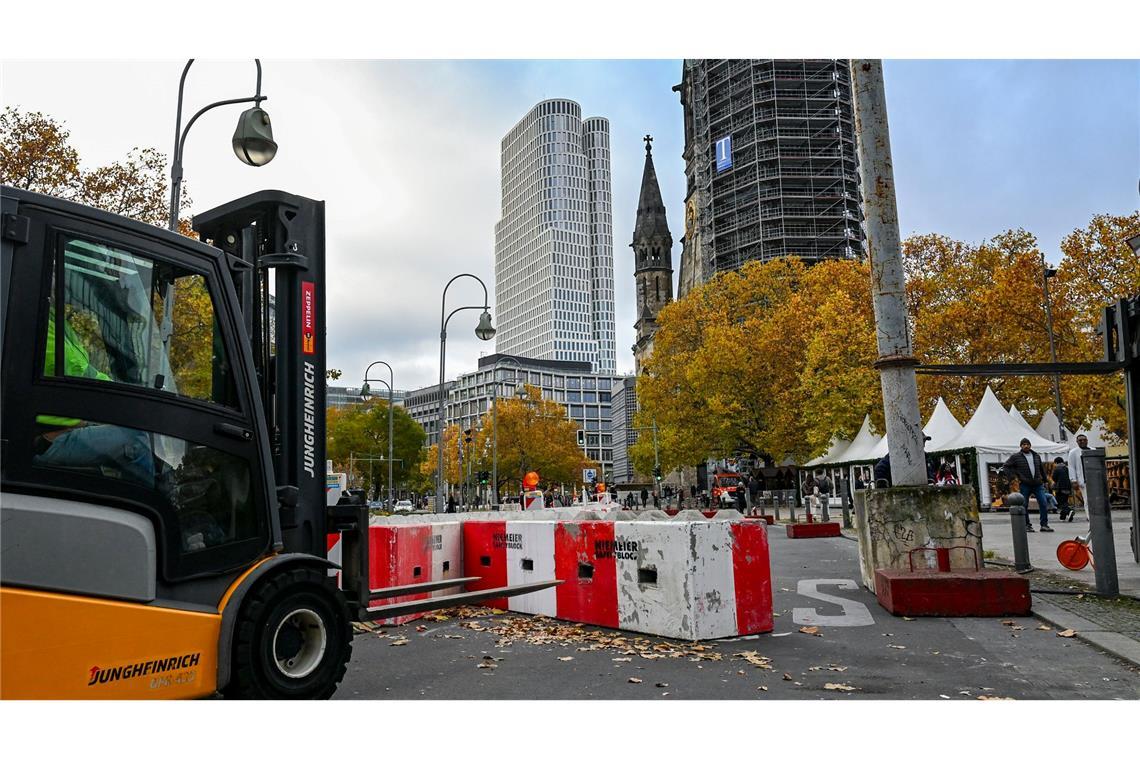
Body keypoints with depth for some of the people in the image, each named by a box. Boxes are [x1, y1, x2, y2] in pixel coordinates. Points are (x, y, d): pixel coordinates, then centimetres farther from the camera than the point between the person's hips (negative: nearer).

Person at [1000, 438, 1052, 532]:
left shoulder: (1036, 456, 14)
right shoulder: (1016, 457, 1)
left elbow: (1041, 469, 25)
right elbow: (1005, 467, 2)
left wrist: (1044, 480, 23)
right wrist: (1013, 477, -7)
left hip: (1038, 484, 3)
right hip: (1024, 485, -3)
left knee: (1044, 504, -5)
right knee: (1024, 505, 0)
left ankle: (1044, 525, 3)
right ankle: (1027, 525, 11)